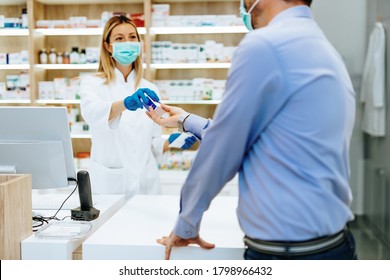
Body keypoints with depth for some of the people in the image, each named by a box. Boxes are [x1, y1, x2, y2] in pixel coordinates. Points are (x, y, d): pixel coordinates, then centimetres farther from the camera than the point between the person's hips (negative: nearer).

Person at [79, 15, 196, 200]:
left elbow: (153, 145, 11)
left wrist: (171, 142, -8)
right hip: (110, 183, -3)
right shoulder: (92, 83, -3)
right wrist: (126, 103, -44)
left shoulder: (149, 89, 9)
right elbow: (92, 112, -26)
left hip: (146, 182, 3)